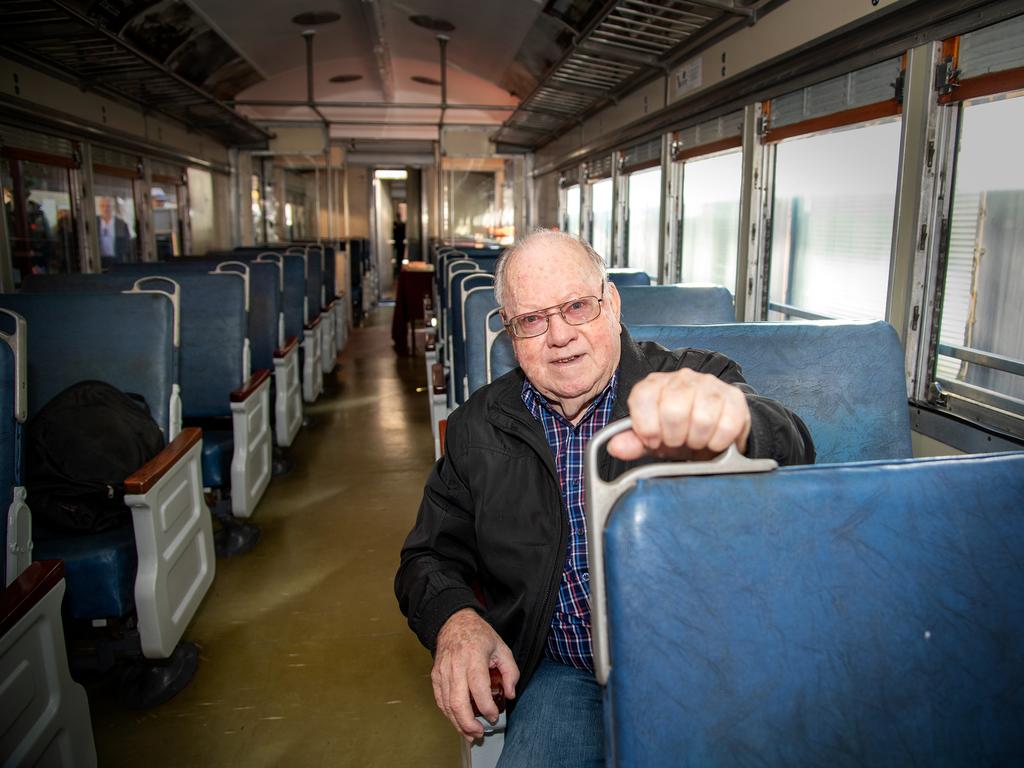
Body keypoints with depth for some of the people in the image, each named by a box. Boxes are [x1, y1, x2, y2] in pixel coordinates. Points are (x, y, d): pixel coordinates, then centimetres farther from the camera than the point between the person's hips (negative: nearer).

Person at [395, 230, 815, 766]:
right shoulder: (477, 429, 4)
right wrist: (453, 619, -12)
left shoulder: (692, 379, -4)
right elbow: (431, 554, 11)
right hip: (565, 674, 2)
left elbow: (788, 455, -23)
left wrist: (726, 426, -48)